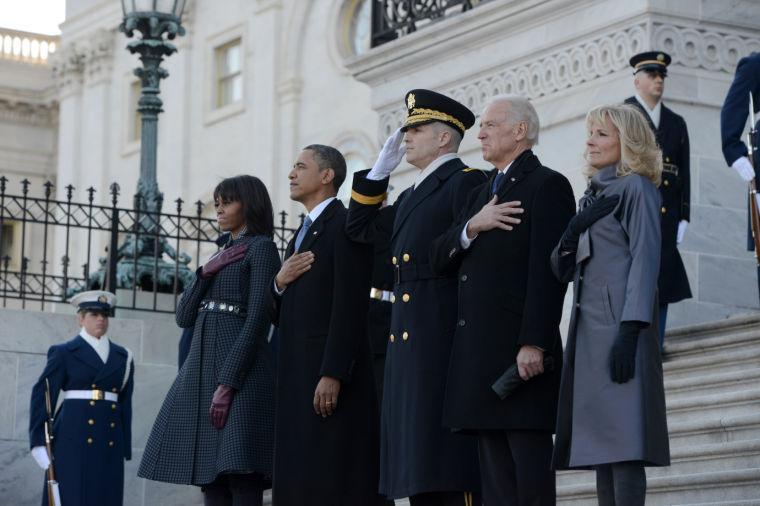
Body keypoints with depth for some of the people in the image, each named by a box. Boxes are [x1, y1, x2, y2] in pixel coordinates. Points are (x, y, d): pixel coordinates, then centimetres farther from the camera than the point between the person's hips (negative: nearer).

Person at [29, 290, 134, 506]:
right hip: (73, 440, -4)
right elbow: (42, 395, -1)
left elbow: (125, 404, 14)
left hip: (109, 443, 4)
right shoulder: (64, 353, 5)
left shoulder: (122, 357, 16)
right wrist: (39, 441, -9)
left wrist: (125, 448, 10)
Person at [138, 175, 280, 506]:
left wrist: (228, 382, -20)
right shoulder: (221, 254, 23)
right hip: (202, 365, 8)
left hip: (240, 367, -8)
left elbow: (257, 320, -12)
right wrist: (207, 272, 1)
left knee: (241, 478, -14)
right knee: (211, 479, 3)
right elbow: (184, 316, 17)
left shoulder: (261, 248, -1)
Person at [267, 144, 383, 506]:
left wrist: (332, 375, -22)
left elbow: (350, 307, -16)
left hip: (330, 380, -9)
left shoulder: (345, 225, -6)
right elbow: (278, 314, 22)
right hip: (296, 379, 9)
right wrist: (279, 282, 0)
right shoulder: (302, 234, 22)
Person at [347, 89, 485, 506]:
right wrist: (381, 168, 21)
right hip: (406, 342, 9)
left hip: (444, 342, -9)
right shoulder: (411, 196, 23)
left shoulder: (466, 182, -5)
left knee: (451, 470, -11)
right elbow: (360, 228, 28)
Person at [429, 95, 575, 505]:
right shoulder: (482, 193, 23)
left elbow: (547, 272, -13)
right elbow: (440, 259, 14)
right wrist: (471, 227, -5)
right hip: (479, 354, 8)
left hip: (520, 351, -8)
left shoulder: (547, 185, -3)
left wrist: (534, 344, -21)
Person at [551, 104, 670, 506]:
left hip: (620, 324, -8)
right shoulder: (594, 194, 22)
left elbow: (645, 260, -11)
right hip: (589, 326, 8)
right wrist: (574, 231, -4)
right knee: (601, 442, 5)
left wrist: (629, 332, -20)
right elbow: (563, 269, 17)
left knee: (622, 439, -13)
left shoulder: (636, 187, -1)